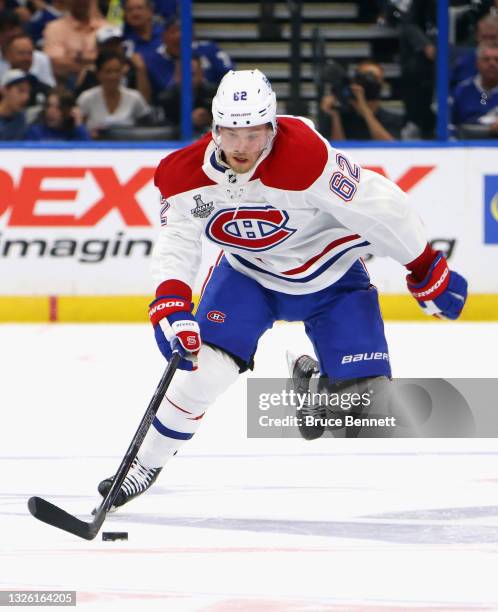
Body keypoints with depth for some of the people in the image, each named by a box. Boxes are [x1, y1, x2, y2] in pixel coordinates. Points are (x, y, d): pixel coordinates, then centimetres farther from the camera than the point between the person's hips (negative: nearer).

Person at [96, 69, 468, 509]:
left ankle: (317, 382, 27)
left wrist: (425, 269, -20)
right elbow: (177, 242, -21)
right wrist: (170, 306, -40)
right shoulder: (188, 173, -21)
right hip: (249, 273, 2)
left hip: (330, 273, -2)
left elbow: (376, 205, -28)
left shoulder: (304, 156, -35)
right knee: (205, 361, -18)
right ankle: (147, 462, 0)